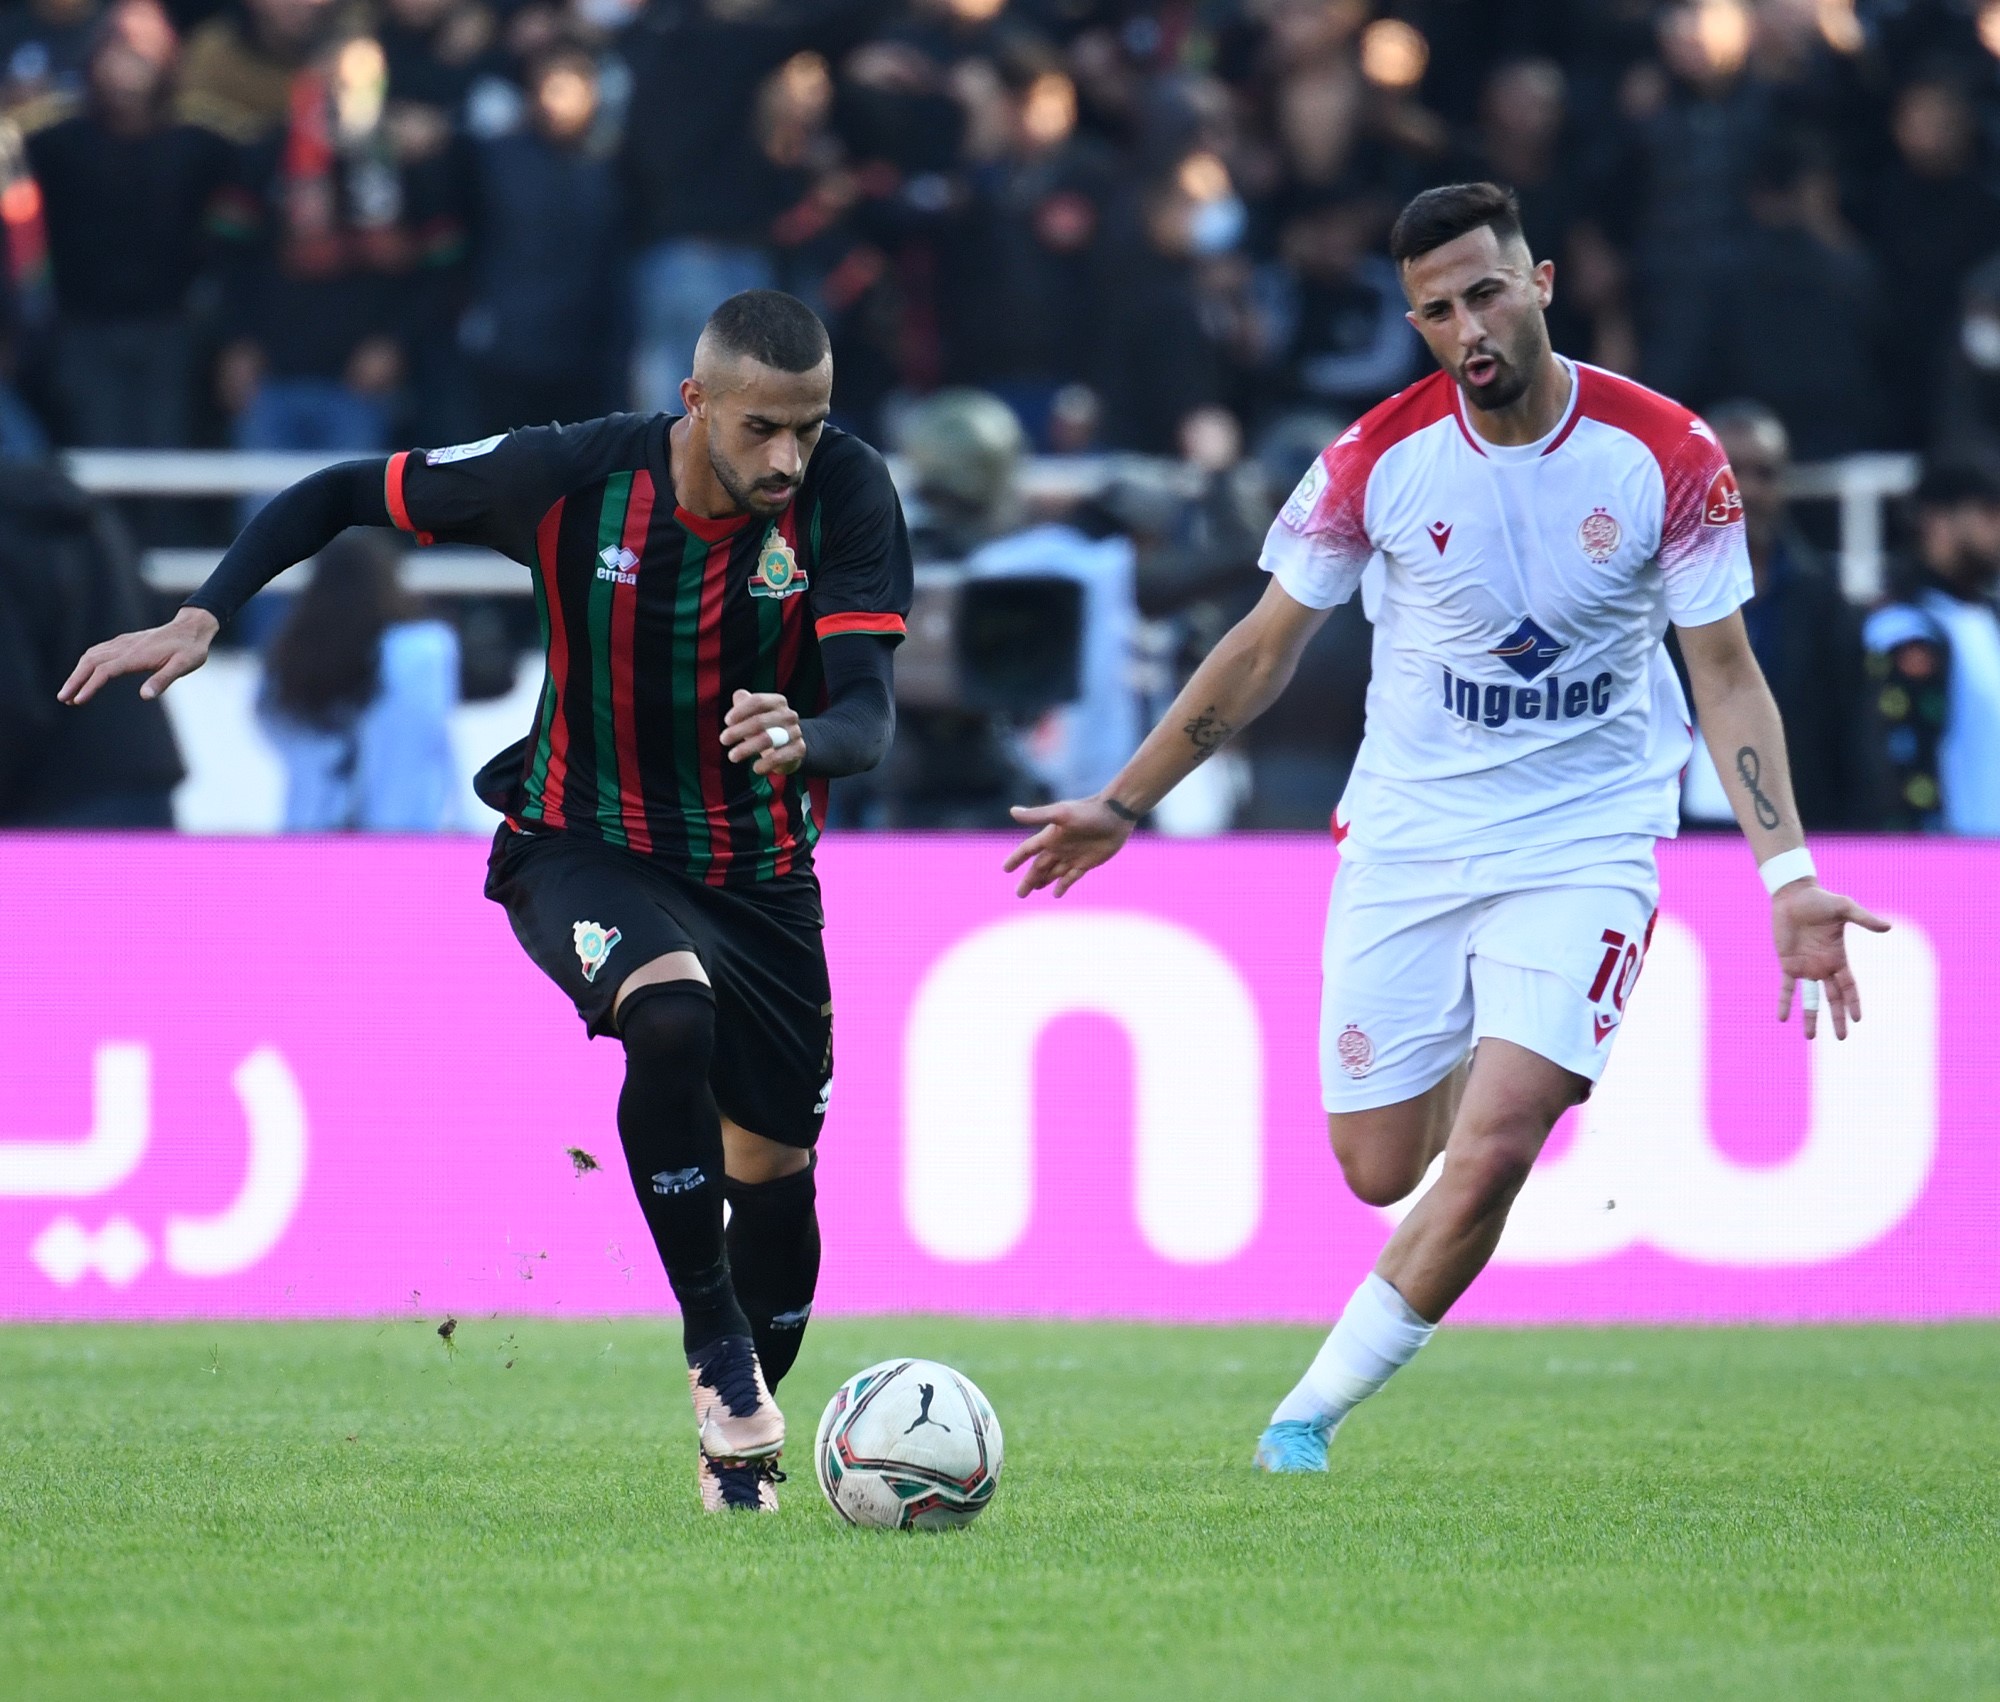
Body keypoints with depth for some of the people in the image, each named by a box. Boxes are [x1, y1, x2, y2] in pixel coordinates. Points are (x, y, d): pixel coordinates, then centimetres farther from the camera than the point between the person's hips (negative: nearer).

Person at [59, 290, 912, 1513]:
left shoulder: (846, 493, -18)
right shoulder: (570, 478, -21)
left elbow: (871, 714, -25)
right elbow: (347, 494, -7)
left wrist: (809, 739, -49)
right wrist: (202, 618, -17)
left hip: (760, 870, 3)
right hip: (582, 847, -3)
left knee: (774, 1162, 8)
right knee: (671, 1014, -34)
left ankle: (742, 1444, 33)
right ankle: (716, 1355, -23)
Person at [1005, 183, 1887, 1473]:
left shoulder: (1669, 456, -10)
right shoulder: (1381, 456, -7)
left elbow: (1726, 676, -3)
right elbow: (1267, 647, 6)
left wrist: (1788, 877, -13)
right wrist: (1123, 807, 8)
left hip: (1585, 844, -2)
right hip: (1405, 840, 2)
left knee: (1491, 1149, -19)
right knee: (1380, 1167, 4)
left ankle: (1311, 1414, -5)